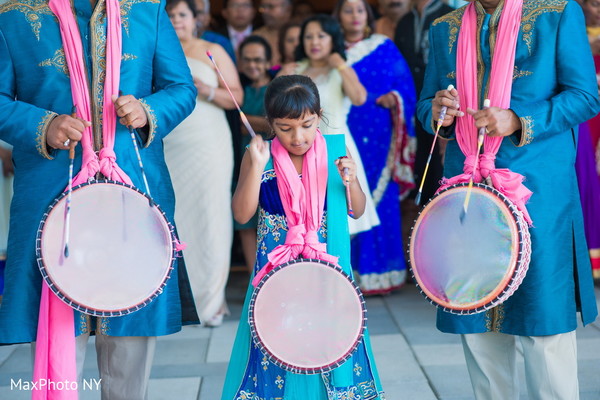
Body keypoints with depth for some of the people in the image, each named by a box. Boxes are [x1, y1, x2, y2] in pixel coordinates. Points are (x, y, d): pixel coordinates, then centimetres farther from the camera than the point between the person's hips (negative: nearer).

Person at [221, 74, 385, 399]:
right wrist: (257, 166, -22)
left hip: (327, 271, 1)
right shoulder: (260, 155, -5)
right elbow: (242, 214, -12)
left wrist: (351, 180, -16)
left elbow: (357, 212, 4)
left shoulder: (334, 150, -2)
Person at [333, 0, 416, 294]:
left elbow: (404, 83, 4)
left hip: (377, 137, 0)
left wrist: (395, 99, -14)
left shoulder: (384, 47, 8)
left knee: (379, 200, 0)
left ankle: (378, 273, 7)